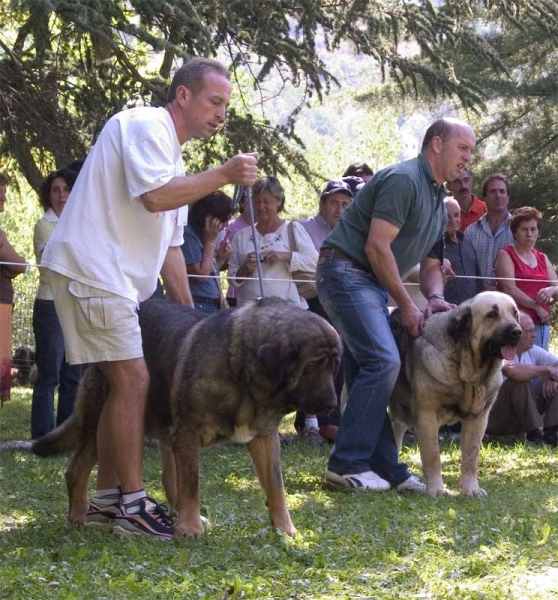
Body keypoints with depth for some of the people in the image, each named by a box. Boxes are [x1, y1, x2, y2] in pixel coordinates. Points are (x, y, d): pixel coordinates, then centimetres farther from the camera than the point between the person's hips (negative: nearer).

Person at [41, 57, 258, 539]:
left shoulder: (172, 157, 23)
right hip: (90, 269, -10)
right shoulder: (146, 126, -8)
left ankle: (107, 499, 15)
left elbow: (170, 245, 23)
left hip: (115, 279, 10)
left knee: (124, 386, 10)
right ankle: (132, 504, -8)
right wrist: (224, 175, -17)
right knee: (133, 381, -12)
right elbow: (154, 196, -24)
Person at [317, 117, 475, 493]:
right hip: (346, 273, -10)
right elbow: (377, 246, -19)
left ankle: (386, 468, 8)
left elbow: (432, 265, 21)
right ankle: (347, 464, -15)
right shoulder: (403, 180, -13)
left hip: (372, 284, 10)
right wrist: (406, 305, -13)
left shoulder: (439, 202, 18)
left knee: (369, 373, 7)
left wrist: (435, 298, -2)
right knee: (383, 361, -18)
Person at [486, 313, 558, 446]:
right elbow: (511, 371, -41)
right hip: (496, 419, -8)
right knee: (519, 381, -31)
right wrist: (546, 369, -29)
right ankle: (534, 434, -24)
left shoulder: (532, 350, 4)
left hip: (523, 411, 8)